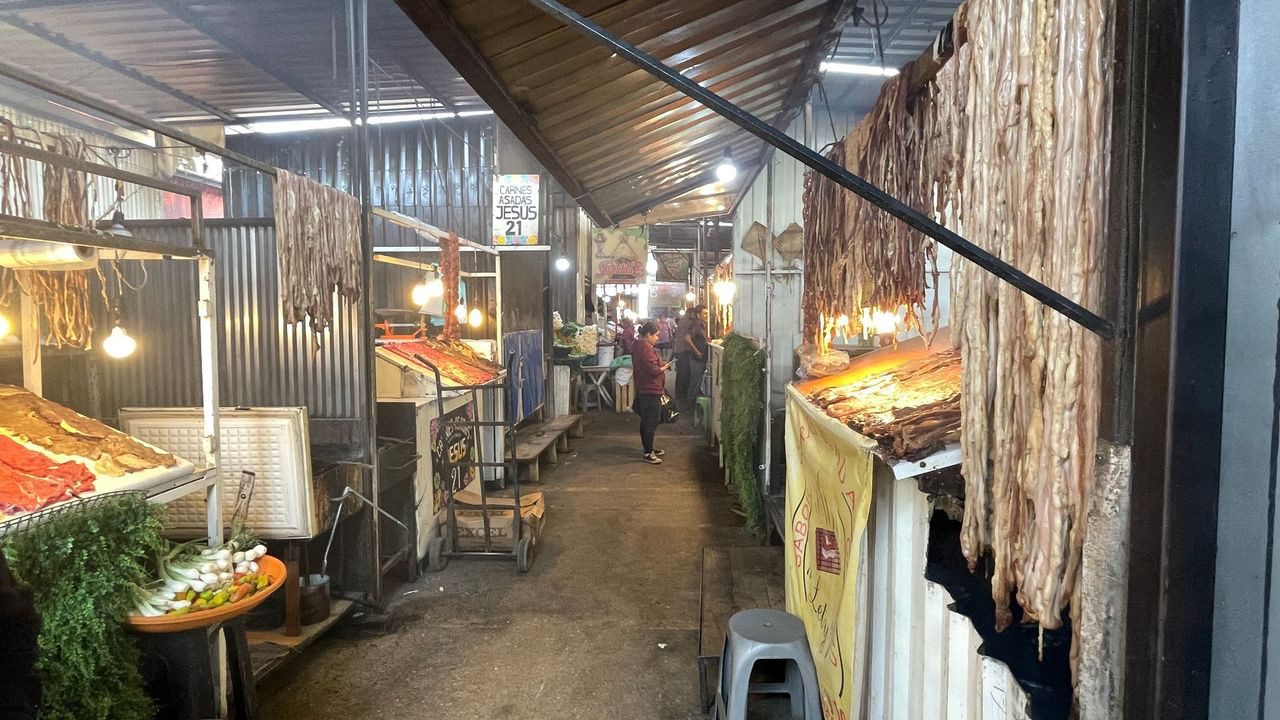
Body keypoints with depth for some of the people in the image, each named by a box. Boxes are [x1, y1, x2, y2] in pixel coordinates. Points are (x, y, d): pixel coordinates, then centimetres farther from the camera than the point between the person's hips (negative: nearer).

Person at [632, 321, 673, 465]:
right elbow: (653, 370, -24)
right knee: (651, 422, -5)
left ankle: (648, 448, 29)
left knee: (646, 421, 18)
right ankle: (648, 453, 0)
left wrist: (661, 365, 8)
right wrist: (664, 367, -6)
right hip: (651, 390, -11)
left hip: (643, 390, 11)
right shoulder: (647, 348, -20)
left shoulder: (639, 346, 13)